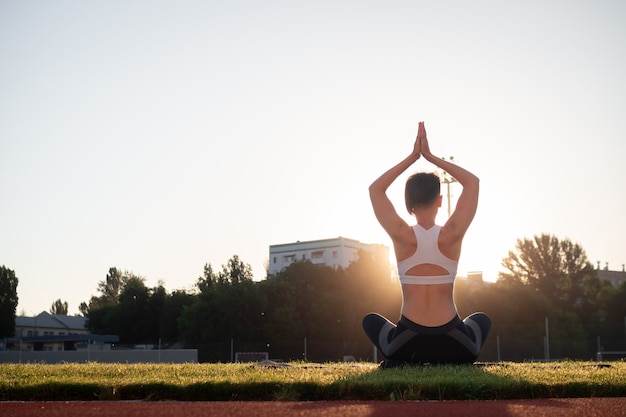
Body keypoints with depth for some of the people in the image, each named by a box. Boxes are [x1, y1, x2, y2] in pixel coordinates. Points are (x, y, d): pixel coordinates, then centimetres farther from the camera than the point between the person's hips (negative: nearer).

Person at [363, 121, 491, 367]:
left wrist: (413, 156, 8)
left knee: (370, 320, 32)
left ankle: (401, 362, 6)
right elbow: (473, 181, 8)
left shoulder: (402, 236, -8)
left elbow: (375, 189, 9)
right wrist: (431, 157, 7)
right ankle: (452, 362, 10)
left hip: (408, 343, -1)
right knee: (482, 320, 36)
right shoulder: (452, 235, -7)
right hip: (454, 346, 1)